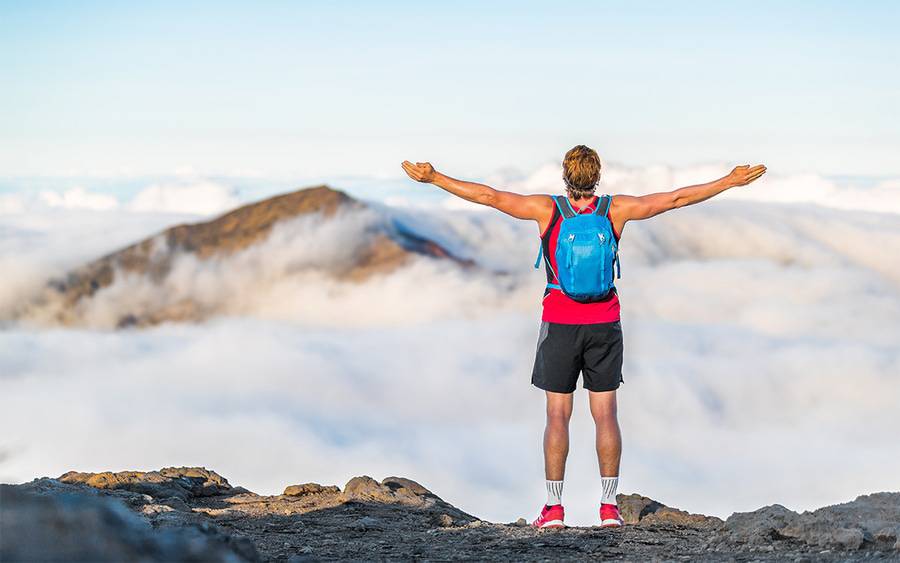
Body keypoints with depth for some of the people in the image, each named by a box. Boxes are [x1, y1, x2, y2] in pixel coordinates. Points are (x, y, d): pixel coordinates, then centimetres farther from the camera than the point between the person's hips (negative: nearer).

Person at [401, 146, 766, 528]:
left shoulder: (547, 209, -7)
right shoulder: (616, 209, -3)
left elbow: (488, 196, -8)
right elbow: (676, 198, 1)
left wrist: (433, 178, -2)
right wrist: (732, 181, 9)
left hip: (559, 324, -1)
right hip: (604, 324, 1)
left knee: (557, 415, 1)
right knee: (605, 414, 4)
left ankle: (554, 507, 1)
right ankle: (609, 507, 4)